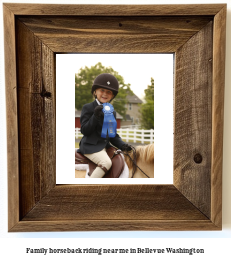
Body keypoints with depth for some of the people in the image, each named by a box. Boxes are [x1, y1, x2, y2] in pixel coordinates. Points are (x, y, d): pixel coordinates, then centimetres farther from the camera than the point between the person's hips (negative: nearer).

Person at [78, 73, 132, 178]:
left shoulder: (112, 112, 16)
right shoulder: (88, 108, -2)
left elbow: (113, 134, 18)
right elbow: (84, 131, -10)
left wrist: (122, 145, 1)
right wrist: (95, 117, -22)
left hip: (105, 146, 7)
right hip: (91, 146, -7)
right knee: (106, 162, -28)